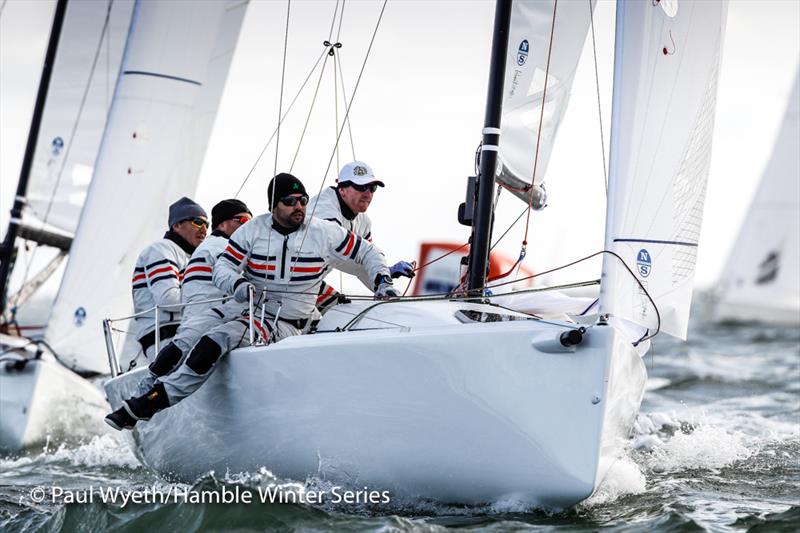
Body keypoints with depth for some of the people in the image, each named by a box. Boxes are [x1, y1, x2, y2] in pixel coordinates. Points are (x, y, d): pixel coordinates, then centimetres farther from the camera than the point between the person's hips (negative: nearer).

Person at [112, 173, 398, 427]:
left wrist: (382, 280, -5)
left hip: (285, 321, -6)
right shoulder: (253, 231, -1)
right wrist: (237, 285, -27)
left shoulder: (324, 232, -4)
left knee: (214, 341, -27)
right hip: (244, 306, 7)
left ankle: (155, 400, -32)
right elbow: (223, 266, -5)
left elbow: (366, 252, 9)